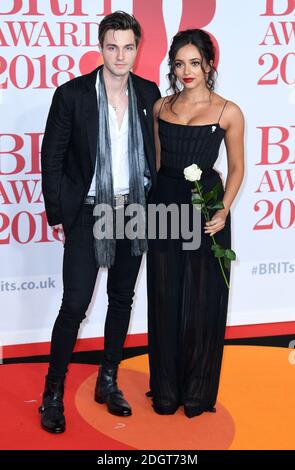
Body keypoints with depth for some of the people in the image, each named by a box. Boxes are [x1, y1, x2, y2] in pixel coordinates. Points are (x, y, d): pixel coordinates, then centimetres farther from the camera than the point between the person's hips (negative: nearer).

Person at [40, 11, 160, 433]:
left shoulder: (149, 93, 2)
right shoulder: (72, 94, -9)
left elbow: (154, 150, 10)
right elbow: (52, 156, -6)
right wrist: (57, 213, -8)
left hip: (134, 211, 4)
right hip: (89, 212, -4)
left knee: (122, 299, 13)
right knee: (75, 304, -5)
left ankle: (108, 382, 27)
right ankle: (53, 393, 9)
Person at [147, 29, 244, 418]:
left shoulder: (228, 112, -4)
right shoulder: (161, 107, 7)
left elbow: (236, 169, 0)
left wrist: (223, 212, -13)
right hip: (164, 206, 3)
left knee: (201, 301, 5)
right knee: (165, 300, 9)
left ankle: (198, 391, 21)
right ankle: (166, 389, 23)